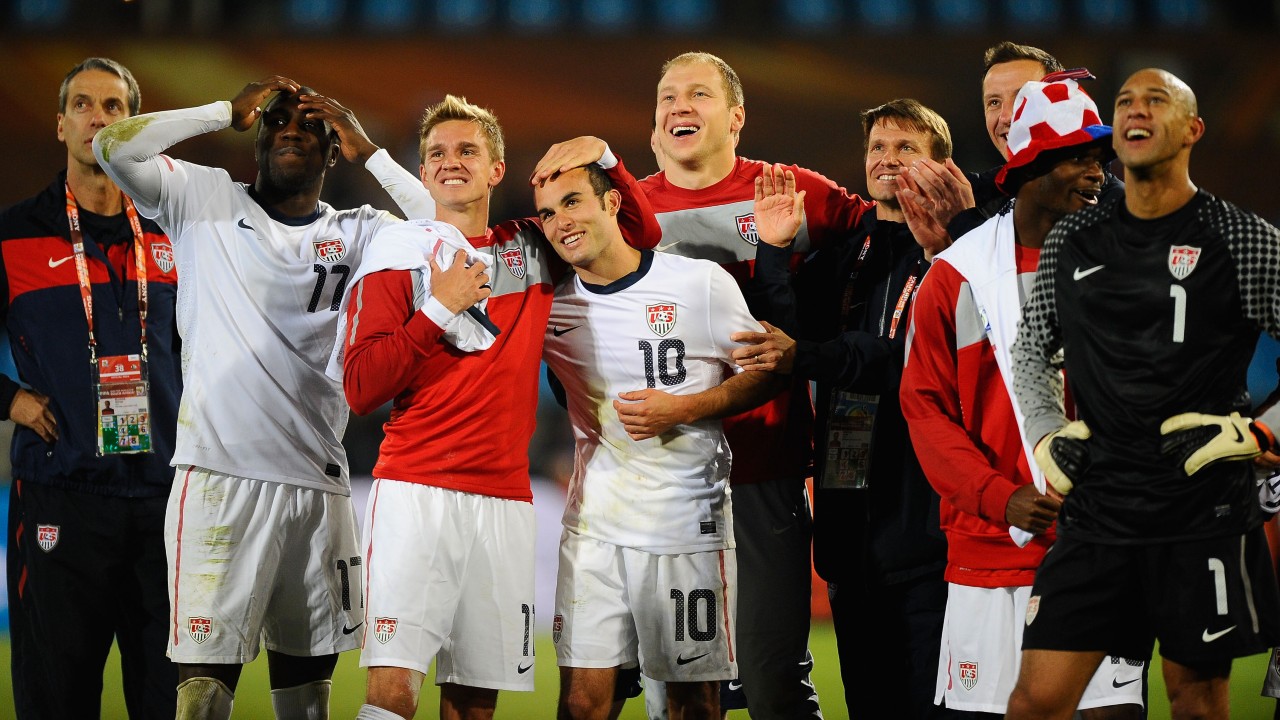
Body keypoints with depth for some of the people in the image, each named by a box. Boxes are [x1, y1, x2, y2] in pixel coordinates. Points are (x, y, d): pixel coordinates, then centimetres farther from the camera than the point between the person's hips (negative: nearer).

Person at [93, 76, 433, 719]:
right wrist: (230, 110, 0)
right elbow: (113, 147, -5)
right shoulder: (207, 201, 6)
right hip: (219, 478, -3)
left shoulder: (358, 233, 10)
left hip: (318, 484, 3)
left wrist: (368, 152, 0)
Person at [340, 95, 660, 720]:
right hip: (415, 491, -4)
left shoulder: (532, 249, 14)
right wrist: (439, 310, -9)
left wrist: (602, 157, 7)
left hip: (505, 498, 4)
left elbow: (642, 234, 23)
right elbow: (360, 389, -4)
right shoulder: (399, 256, 4)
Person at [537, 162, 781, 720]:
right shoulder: (551, 306, 4)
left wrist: (682, 409, -12)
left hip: (688, 522, -2)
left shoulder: (701, 283, -6)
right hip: (595, 524, 2)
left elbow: (764, 375, 0)